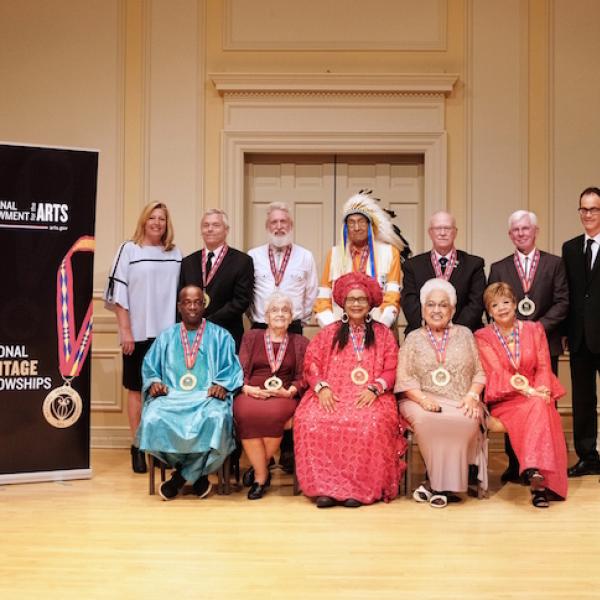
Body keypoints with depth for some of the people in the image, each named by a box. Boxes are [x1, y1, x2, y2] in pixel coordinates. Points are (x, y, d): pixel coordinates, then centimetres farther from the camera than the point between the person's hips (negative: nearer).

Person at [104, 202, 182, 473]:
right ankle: (138, 447, 11)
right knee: (136, 389, 5)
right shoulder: (128, 250, 0)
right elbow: (118, 293, -3)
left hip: (168, 331, 3)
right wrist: (125, 330, -8)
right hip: (138, 332, -3)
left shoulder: (175, 254, 8)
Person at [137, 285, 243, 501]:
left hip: (207, 396, -2)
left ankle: (181, 475, -17)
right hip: (171, 395, 2)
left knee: (216, 419, -38)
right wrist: (154, 382, -2)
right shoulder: (166, 337, 22)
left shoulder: (220, 336, 15)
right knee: (152, 419, -32)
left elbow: (230, 368, 7)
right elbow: (149, 366, 19)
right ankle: (197, 473, -12)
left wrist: (222, 384, -12)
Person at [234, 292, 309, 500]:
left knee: (274, 413, -36)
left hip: (283, 396, 0)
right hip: (252, 394, 1)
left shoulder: (300, 343, 19)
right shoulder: (251, 337, 21)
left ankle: (258, 470, -15)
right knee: (246, 413, -35)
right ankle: (262, 475, -21)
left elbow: (303, 376, 10)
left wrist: (289, 391, -10)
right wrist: (247, 388, -9)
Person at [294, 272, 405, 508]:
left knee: (370, 423, -36)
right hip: (331, 396, 1)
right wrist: (322, 387, -10)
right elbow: (311, 365, 9)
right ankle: (324, 486, -26)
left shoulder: (383, 334, 16)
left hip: (370, 398, -1)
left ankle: (360, 488, -25)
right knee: (311, 420, -31)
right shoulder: (328, 333, 20)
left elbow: (390, 371, 5)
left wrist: (374, 389, -13)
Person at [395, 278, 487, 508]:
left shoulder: (465, 334, 17)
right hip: (422, 402, 0)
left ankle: (439, 484, -21)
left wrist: (472, 396, -8)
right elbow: (405, 379, 4)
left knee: (466, 421, -34)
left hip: (460, 404, 1)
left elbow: (479, 372, 11)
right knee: (427, 420, -35)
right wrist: (423, 398, -14)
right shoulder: (413, 338, 14)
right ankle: (445, 484, -19)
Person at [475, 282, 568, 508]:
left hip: (536, 395, 2)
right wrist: (528, 391, -20)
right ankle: (540, 480, -38)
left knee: (542, 408, -33)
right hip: (505, 400, -2)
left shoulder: (534, 329, 12)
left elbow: (543, 366, 5)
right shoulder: (483, 337, 4)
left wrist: (540, 391, -16)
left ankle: (536, 473, -36)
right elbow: (497, 372, -8)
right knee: (536, 409, -33)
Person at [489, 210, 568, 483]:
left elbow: (562, 302, 0)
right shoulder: (499, 268, 12)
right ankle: (514, 464, 8)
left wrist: (540, 326, -12)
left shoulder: (554, 264, 8)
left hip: (545, 343, -1)